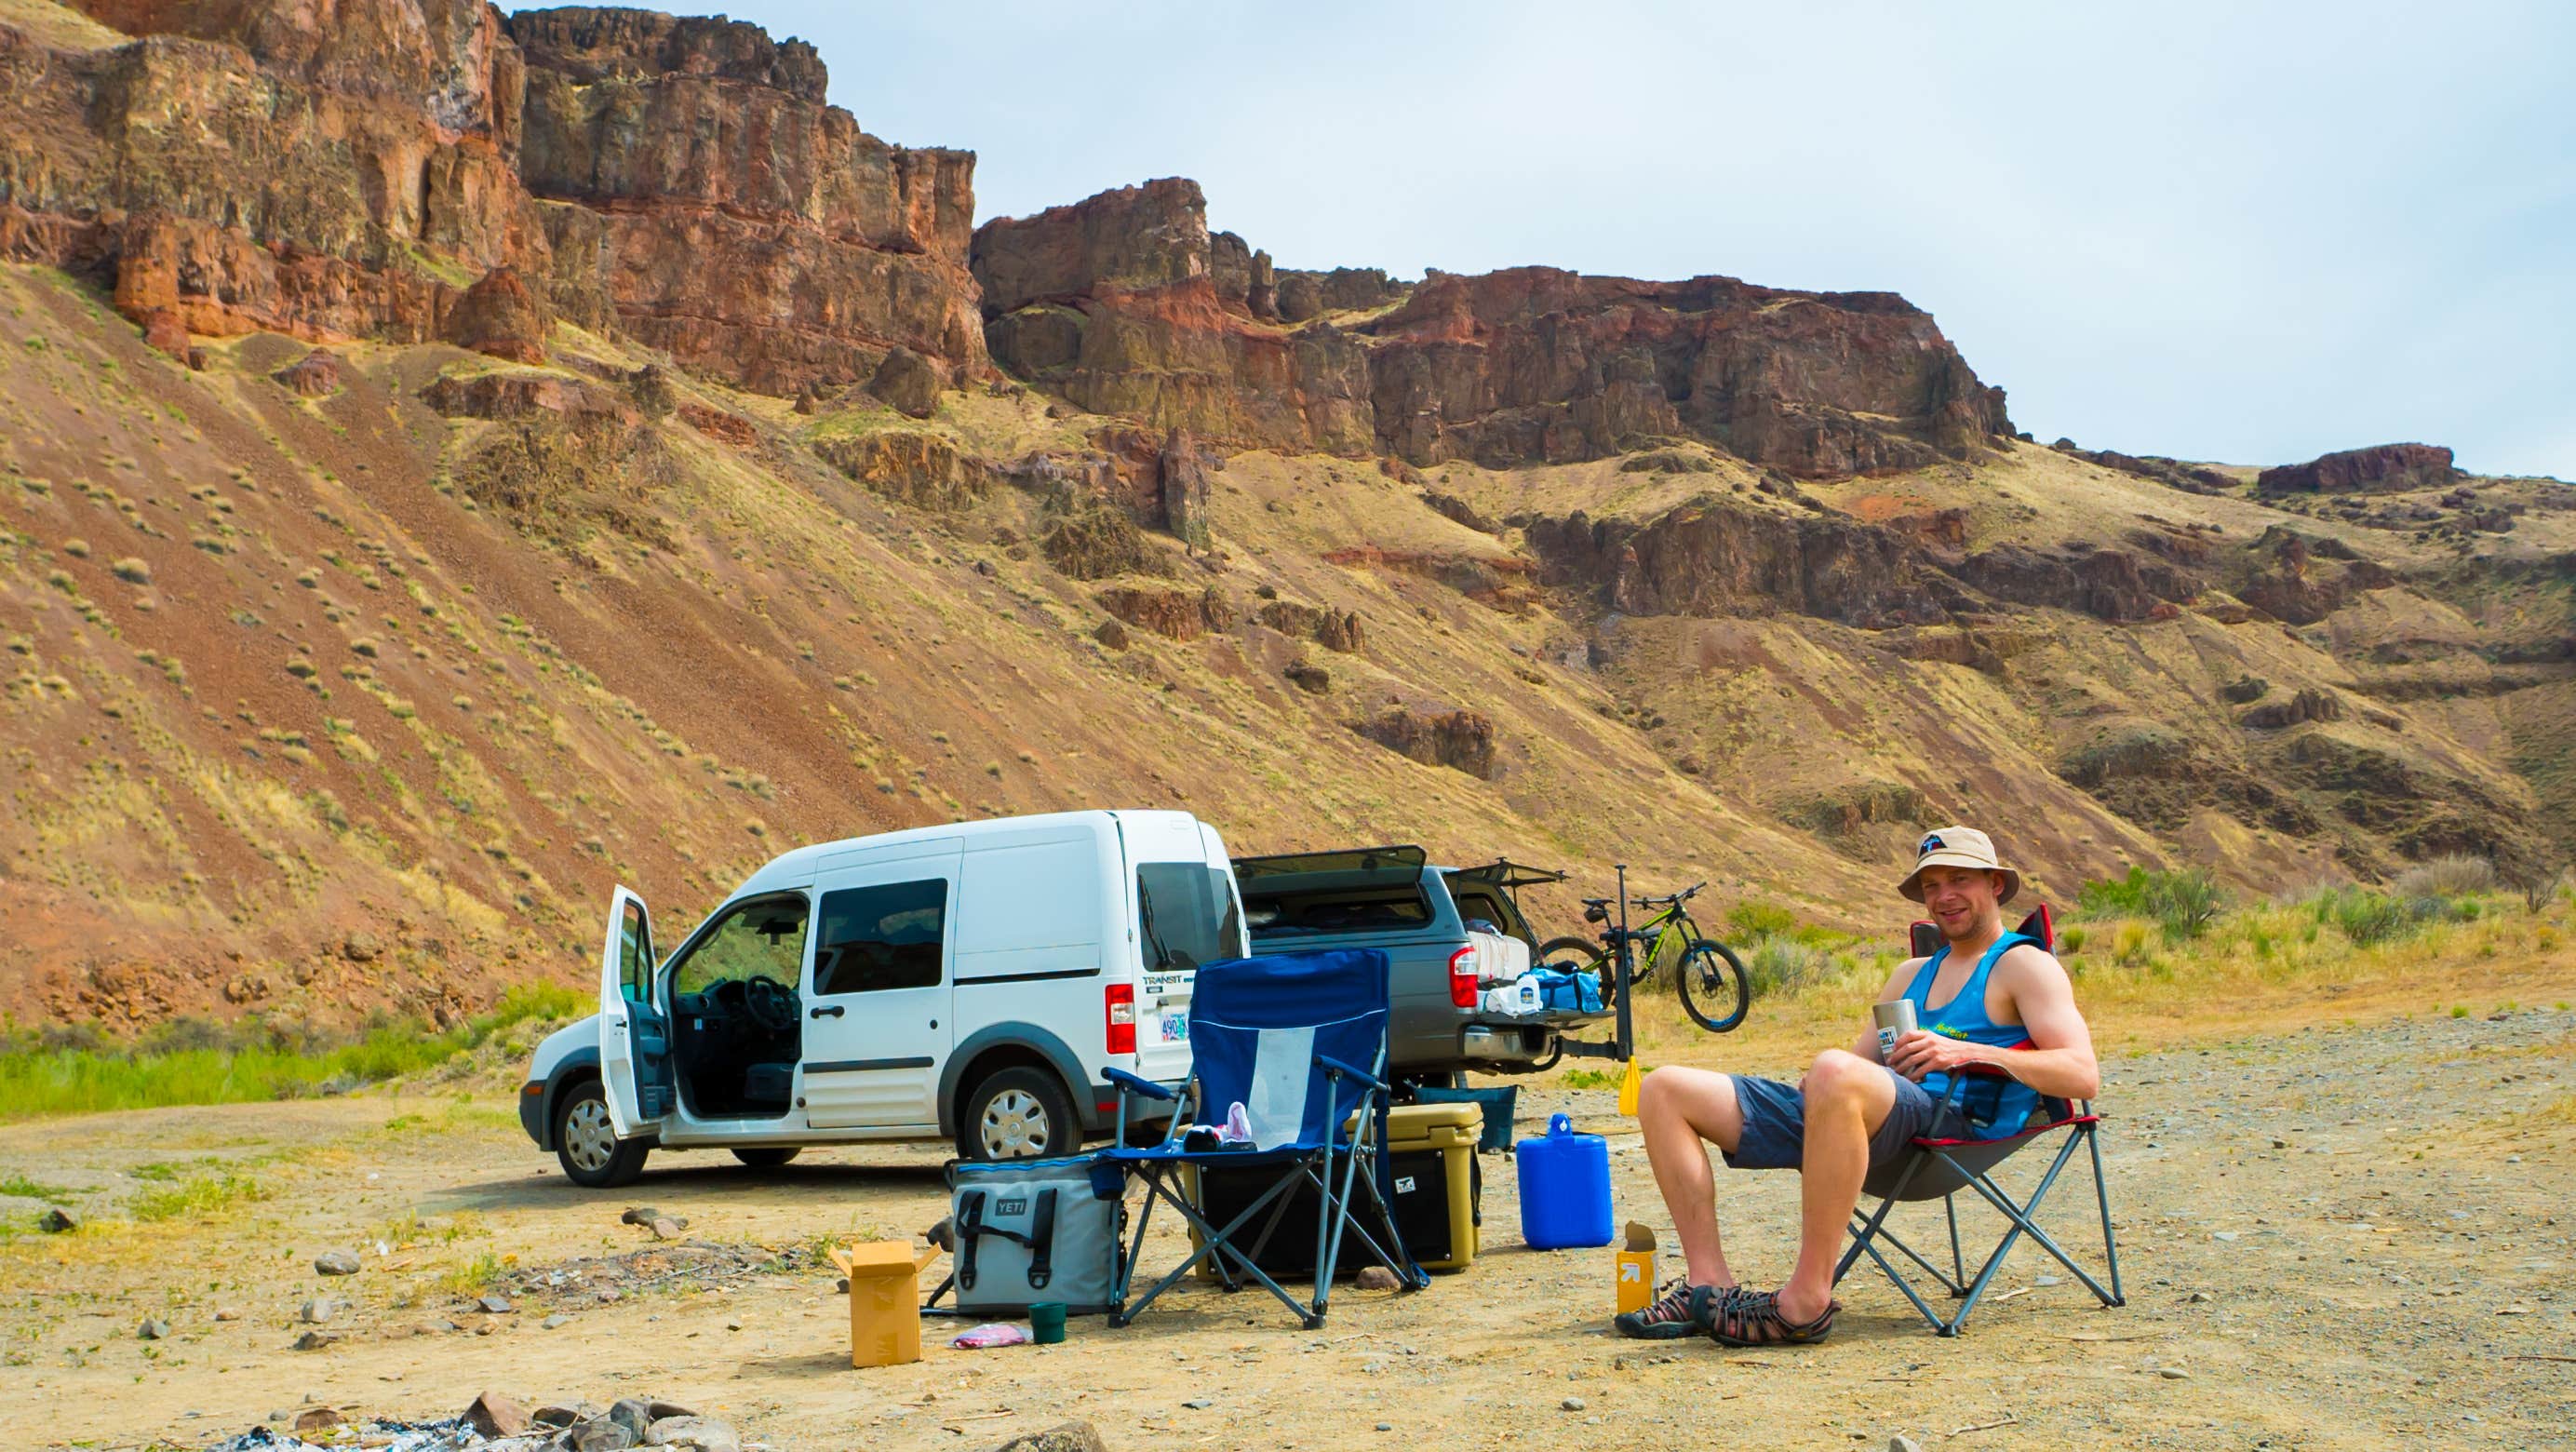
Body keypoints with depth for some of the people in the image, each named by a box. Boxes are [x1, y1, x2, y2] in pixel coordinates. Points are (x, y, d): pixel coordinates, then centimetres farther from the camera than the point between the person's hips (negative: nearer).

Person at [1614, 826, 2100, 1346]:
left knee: (1837, 1072, -43)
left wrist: (1967, 1052, -16)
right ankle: (1710, 1283, -12)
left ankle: (1807, 1301, -36)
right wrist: (1817, 1083, 6)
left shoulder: (2025, 964, 11)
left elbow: (2083, 1075, -4)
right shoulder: (1912, 973, 33)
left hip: (1950, 1120, -8)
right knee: (1665, 1089, 0)